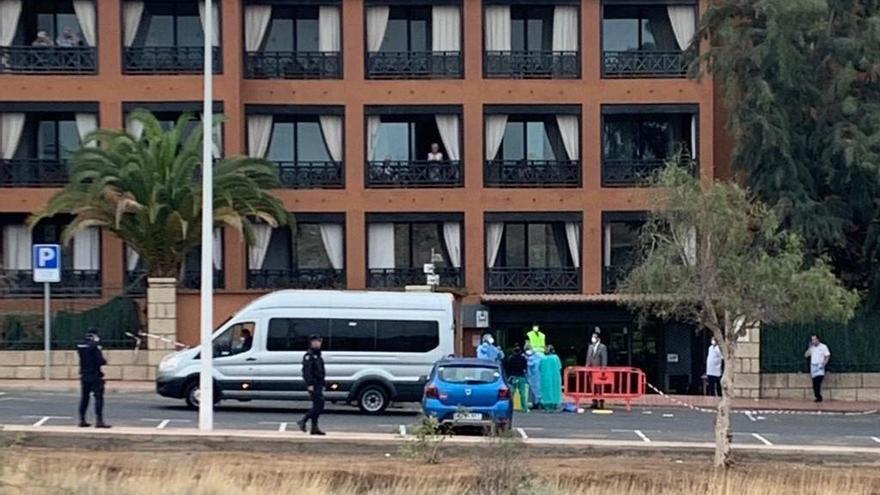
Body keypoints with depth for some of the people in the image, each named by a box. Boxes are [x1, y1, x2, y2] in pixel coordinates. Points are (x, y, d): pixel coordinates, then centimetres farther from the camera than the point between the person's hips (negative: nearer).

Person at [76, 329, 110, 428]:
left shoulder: (80, 346, 6)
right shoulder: (94, 346, -15)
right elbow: (100, 360, -19)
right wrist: (104, 361, 3)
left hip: (84, 376, 7)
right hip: (95, 376, -7)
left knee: (84, 398, 14)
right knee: (98, 397, -6)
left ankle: (82, 420, 16)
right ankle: (99, 421, -12)